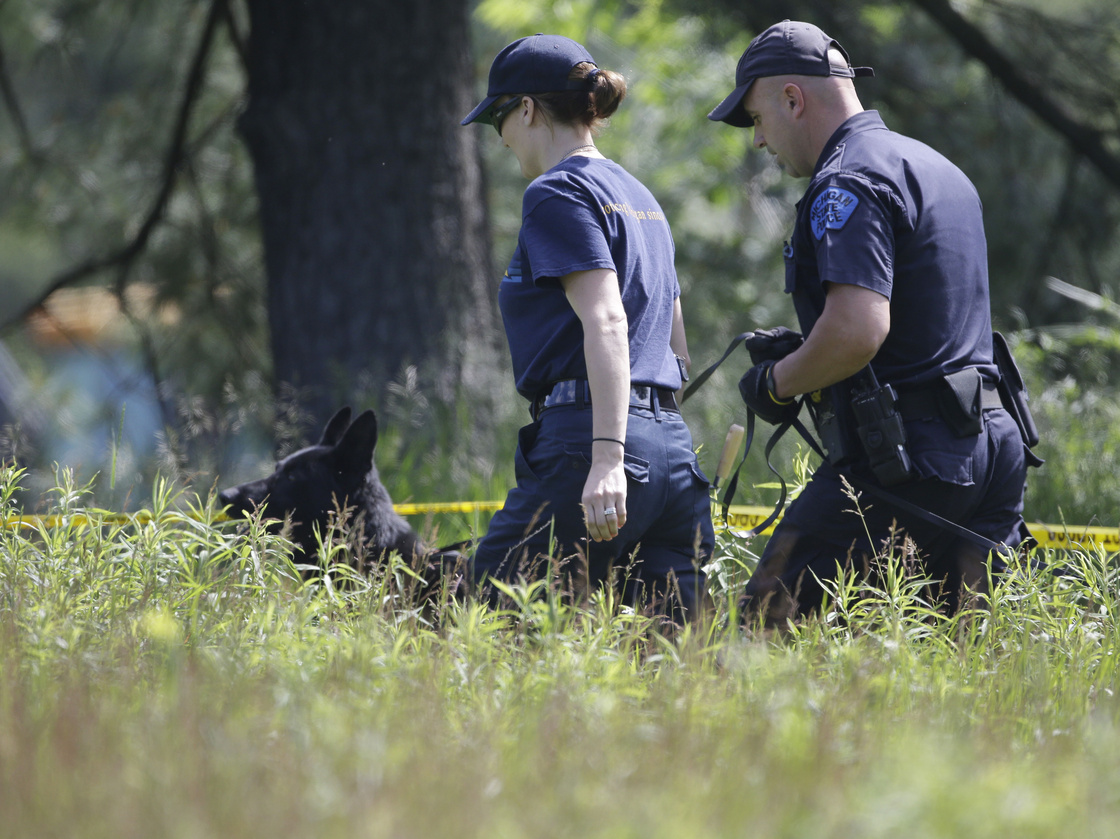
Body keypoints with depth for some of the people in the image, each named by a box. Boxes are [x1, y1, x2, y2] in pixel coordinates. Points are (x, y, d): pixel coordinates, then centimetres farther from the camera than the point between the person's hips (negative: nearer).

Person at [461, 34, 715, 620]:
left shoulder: (558, 193, -4)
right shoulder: (639, 198, 24)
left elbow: (607, 323, -17)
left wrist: (607, 457, -24)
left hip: (588, 438, -9)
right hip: (673, 446, 9)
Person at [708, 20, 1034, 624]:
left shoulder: (848, 180, -11)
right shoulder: (939, 167, 20)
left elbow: (858, 331, -25)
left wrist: (778, 383, -7)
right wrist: (799, 352, 20)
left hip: (902, 459, -9)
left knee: (769, 632, -8)